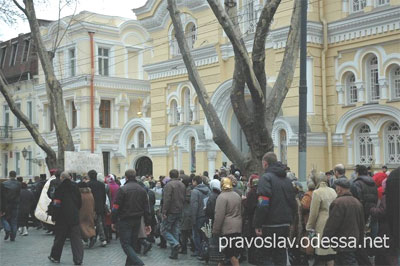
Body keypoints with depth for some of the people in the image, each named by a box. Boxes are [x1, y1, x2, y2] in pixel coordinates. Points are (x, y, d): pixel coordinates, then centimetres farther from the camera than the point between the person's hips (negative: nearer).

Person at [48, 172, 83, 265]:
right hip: (74, 217, 3)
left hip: (62, 218, -2)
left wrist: (54, 217, -5)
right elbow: (80, 202, 11)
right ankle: (78, 259, -3)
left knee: (59, 238, 11)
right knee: (76, 238, 2)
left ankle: (55, 257, 25)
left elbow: (56, 204, -12)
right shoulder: (75, 187, 4)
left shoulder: (59, 188, -10)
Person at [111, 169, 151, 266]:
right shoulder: (142, 190, 8)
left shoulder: (122, 189, -10)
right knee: (132, 243, 15)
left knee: (125, 244, -4)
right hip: (137, 221, 6)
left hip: (125, 221, -6)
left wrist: (114, 221, -4)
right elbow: (146, 208, 7)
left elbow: (116, 207, -12)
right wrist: (147, 224, 10)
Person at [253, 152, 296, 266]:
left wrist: (257, 224, -14)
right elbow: (293, 203, 16)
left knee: (267, 256, 1)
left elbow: (263, 204, -19)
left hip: (270, 225, -6)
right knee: (281, 254, 14)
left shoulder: (266, 177, -10)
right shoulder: (287, 179, 13)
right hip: (285, 225, 7)